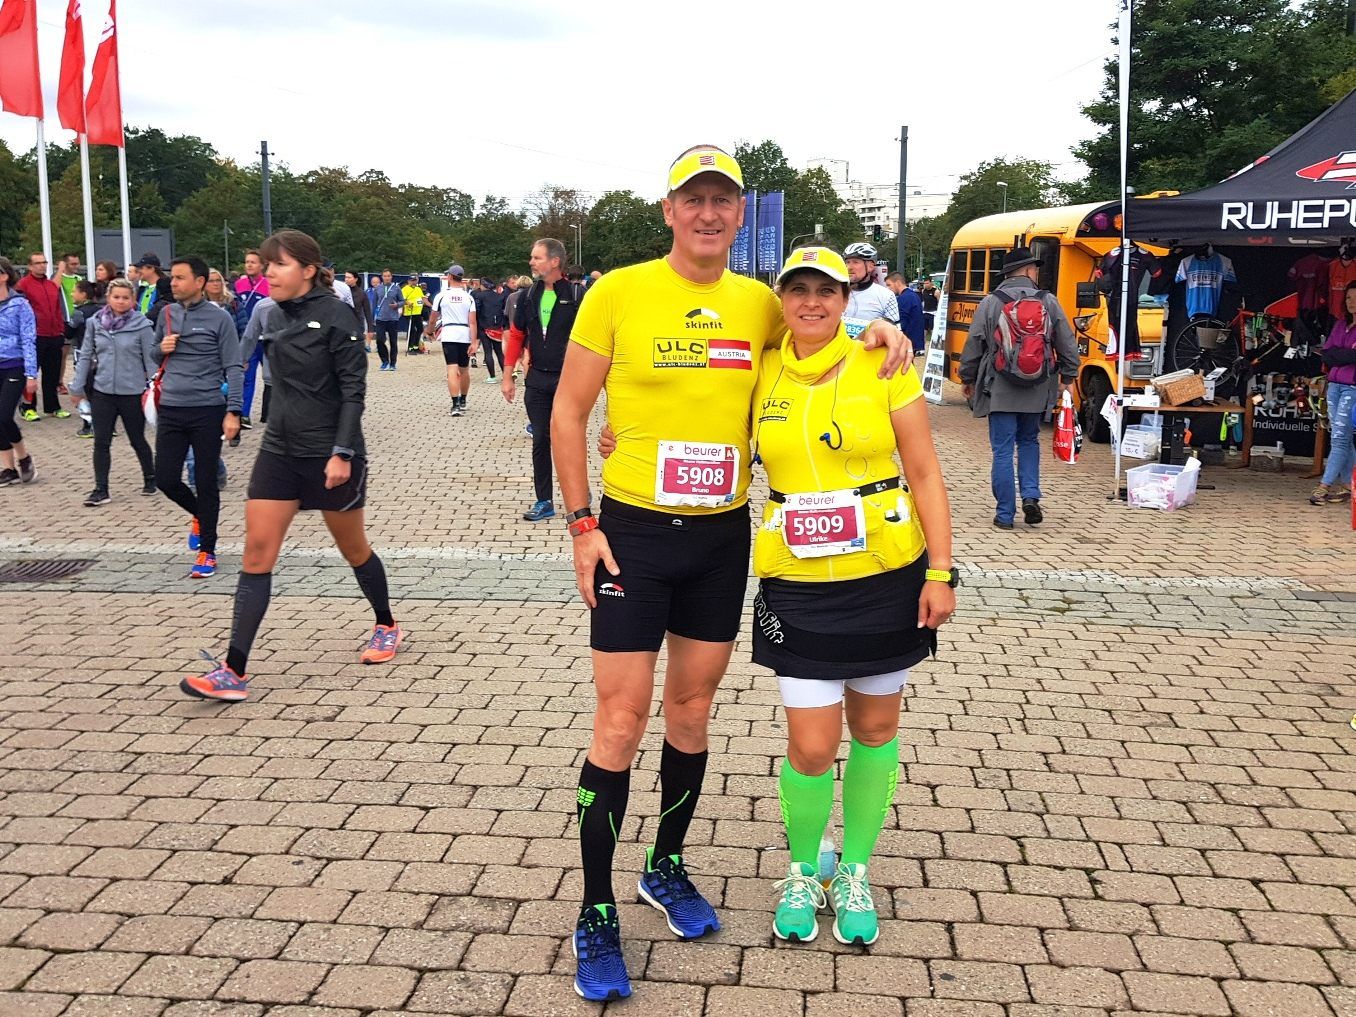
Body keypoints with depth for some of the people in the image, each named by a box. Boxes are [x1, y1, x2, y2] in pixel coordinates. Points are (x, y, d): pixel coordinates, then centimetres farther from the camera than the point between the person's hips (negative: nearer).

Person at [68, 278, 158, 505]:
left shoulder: (142, 325, -7)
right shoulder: (95, 323, 2)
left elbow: (151, 359, -4)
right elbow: (85, 356, 7)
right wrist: (77, 385, 5)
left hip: (132, 392, -2)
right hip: (102, 391, 2)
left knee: (137, 440, 12)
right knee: (101, 442, 1)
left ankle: (150, 478, 33)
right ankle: (101, 489, 7)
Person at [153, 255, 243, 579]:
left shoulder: (219, 318, -5)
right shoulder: (167, 314, 9)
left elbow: (233, 368, -6)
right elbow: (153, 357, 21)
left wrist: (233, 411, -14)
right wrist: (162, 349, -3)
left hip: (208, 411, -4)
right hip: (171, 410, 4)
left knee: (206, 483, 2)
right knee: (165, 479, 2)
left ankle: (207, 552, 13)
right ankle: (199, 515, 33)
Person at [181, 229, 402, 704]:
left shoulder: (336, 316, -12)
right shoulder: (273, 317, 7)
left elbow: (353, 389, -14)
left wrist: (342, 453, -20)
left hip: (331, 454, -6)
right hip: (279, 450, 6)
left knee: (353, 548, 11)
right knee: (257, 551, -4)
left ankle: (387, 627, 37)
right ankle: (233, 672, -5)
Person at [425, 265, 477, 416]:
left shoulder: (441, 296, 0)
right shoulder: (468, 297, 4)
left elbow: (433, 319, 10)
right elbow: (472, 322, -3)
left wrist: (430, 331, 30)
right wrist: (473, 343, -4)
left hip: (448, 336, -3)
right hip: (465, 335, 3)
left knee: (452, 370, -8)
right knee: (464, 370, 16)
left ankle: (456, 404, -20)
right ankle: (463, 402, 31)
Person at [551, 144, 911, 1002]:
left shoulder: (759, 304, 3)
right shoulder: (618, 293, -7)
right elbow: (569, 413, -3)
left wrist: (873, 331, 0)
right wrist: (582, 524, -9)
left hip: (723, 537, 4)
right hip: (633, 533, -4)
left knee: (692, 712, 14)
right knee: (622, 719, -2)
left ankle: (668, 868, 35)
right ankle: (597, 913, 11)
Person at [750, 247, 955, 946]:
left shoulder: (882, 367, -4)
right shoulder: (763, 373, 2)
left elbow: (924, 474, -2)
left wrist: (940, 573, -7)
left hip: (886, 577, 0)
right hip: (797, 583, 1)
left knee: (875, 728, 13)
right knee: (811, 748, -1)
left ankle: (855, 871, 33)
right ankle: (803, 870, 27)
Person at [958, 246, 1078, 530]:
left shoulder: (990, 303, -4)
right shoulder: (1049, 302, 1)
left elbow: (973, 344, -1)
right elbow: (1067, 345, 5)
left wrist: (968, 379, 13)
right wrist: (1067, 378, 17)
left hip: (999, 390, -2)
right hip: (1036, 390, 2)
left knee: (1003, 450, 2)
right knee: (1029, 442, 22)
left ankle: (1005, 514, 5)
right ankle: (1031, 496, 7)